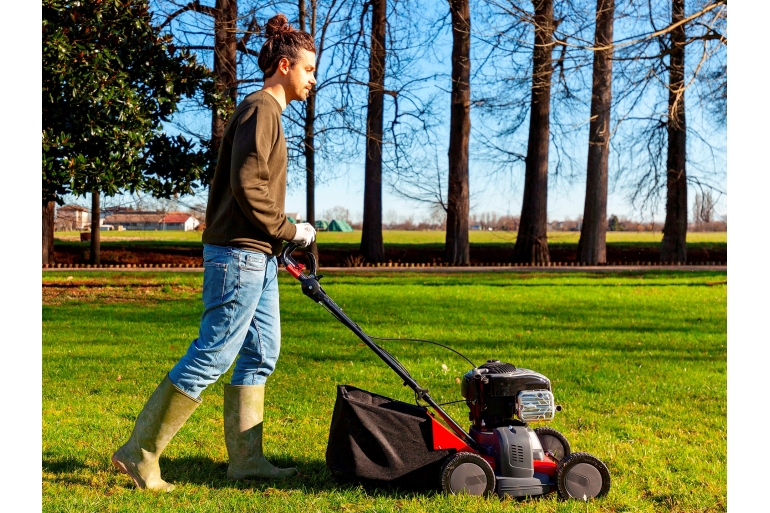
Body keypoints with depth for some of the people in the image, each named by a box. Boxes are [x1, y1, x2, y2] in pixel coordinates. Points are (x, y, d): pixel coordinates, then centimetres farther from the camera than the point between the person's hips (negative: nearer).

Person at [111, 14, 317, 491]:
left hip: (257, 256, 11)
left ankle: (246, 458, 16)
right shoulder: (261, 109, -11)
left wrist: (281, 240, 16)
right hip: (239, 254, -11)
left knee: (261, 355, 10)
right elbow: (247, 187, -21)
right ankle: (140, 452, 1)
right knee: (212, 356, -7)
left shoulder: (267, 112, 20)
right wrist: (289, 230, -12)